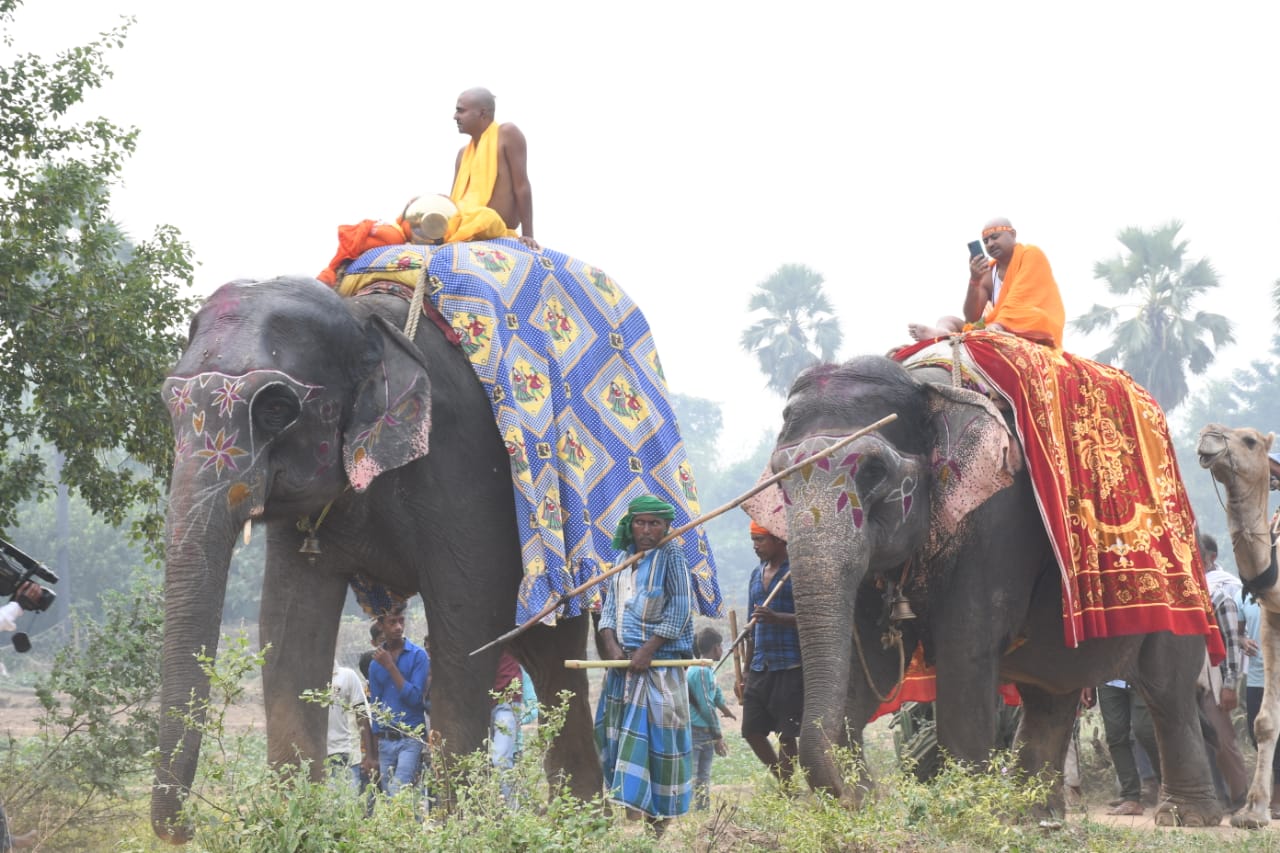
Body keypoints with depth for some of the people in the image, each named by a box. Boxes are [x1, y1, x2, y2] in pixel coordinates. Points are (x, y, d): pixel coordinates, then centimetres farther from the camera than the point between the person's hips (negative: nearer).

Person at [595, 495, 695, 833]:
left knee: (655, 730, -8)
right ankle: (624, 804, 7)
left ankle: (659, 815, -8)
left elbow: (679, 611, -9)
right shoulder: (623, 559, 13)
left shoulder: (671, 557, -4)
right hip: (622, 659, 6)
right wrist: (611, 645, -4)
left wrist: (647, 650, -14)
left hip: (659, 659, -6)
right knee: (616, 729, 3)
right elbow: (609, 607, 13)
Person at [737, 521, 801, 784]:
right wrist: (745, 673, 22)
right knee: (752, 730, 5)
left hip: (790, 666, -7)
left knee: (786, 734, -5)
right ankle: (783, 780, 21)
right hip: (760, 668, 7)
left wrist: (777, 618, -28)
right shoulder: (757, 575, 18)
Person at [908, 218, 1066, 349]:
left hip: (1035, 331, -6)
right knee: (948, 321, -2)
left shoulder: (1032, 255, 0)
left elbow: (1022, 298, -14)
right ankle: (944, 334, -45)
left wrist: (1001, 324, -28)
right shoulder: (988, 273, 13)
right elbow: (972, 318, 2)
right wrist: (974, 281, -12)